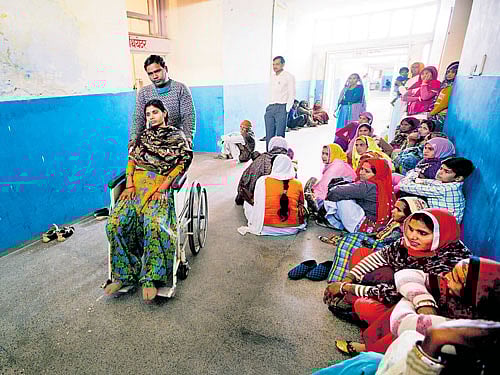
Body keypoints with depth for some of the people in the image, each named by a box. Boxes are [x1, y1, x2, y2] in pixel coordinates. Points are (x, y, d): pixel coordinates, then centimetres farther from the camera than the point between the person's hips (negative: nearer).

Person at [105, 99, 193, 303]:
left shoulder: (177, 136, 12)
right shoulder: (143, 136, 26)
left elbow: (182, 162, -2)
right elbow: (131, 160, 16)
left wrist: (162, 188, -13)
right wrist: (129, 185, -2)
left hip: (160, 185, -4)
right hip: (137, 183, 4)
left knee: (154, 223, -32)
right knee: (116, 221, -21)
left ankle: (150, 278, -22)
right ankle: (123, 274, -10)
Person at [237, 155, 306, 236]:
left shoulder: (262, 181, -13)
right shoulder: (298, 184, -7)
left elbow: (256, 203, -2)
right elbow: (301, 207, 6)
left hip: (267, 228, -2)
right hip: (292, 228, 2)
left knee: (247, 203, 19)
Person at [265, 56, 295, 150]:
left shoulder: (289, 77, 1)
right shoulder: (272, 77, 19)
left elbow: (292, 95, -4)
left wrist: (286, 110, -12)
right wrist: (268, 108, 13)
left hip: (281, 108, -6)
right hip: (270, 108, 6)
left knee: (279, 136, -9)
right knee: (269, 136, 3)